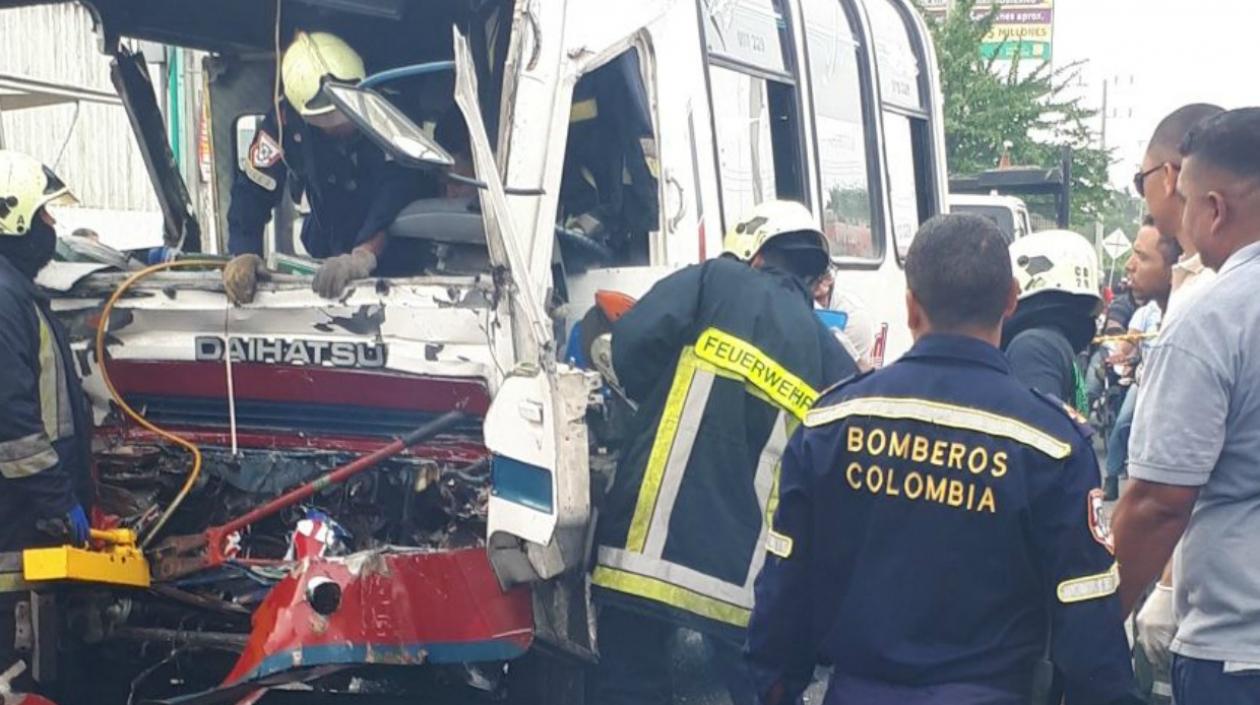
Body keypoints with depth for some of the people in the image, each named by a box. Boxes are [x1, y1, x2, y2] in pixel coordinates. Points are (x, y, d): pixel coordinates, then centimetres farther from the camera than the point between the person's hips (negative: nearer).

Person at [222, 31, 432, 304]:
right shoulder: (285, 121, -20)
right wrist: (244, 254, -34)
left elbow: (399, 187, -37)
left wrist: (364, 256, -51)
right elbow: (253, 190, -16)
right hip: (333, 247, 2)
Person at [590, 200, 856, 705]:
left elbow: (633, 342, -6)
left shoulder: (715, 281, 6)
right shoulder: (829, 355, 13)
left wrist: (662, 407, 13)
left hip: (652, 536, -3)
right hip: (745, 564, 3)